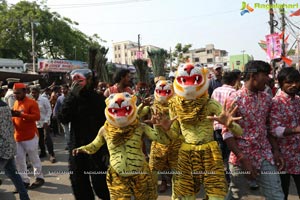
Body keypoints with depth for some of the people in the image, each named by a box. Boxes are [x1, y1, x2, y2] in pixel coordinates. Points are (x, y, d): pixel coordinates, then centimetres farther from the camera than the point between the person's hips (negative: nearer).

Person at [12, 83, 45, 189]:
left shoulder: (32, 102, -10)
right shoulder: (15, 103, 13)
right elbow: (15, 118, 20)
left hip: (30, 136, -7)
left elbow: (37, 116, -20)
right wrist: (12, 117, -4)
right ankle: (24, 180, 17)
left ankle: (39, 178, 17)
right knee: (19, 159, 7)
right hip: (18, 136, 7)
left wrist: (20, 114, -26)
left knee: (34, 158, 4)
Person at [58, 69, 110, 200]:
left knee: (99, 184, -1)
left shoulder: (99, 99, -5)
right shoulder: (73, 98, 4)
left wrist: (107, 150, -12)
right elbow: (63, 118, -11)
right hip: (77, 148, 4)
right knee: (79, 185, 10)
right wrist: (72, 95, -16)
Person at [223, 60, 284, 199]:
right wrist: (243, 159, -18)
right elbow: (227, 133, -14)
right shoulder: (234, 100, -14)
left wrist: (276, 150, 4)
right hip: (241, 157, -4)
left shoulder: (267, 99, 5)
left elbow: (268, 127, 15)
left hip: (266, 157, 5)